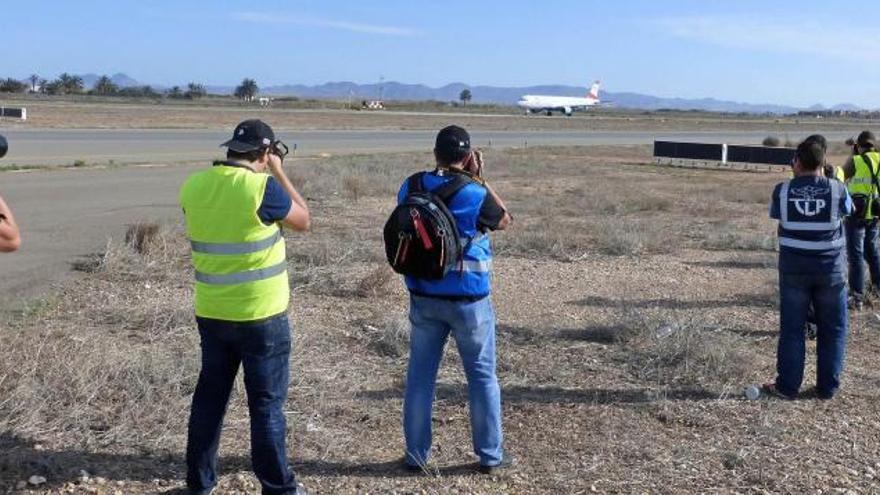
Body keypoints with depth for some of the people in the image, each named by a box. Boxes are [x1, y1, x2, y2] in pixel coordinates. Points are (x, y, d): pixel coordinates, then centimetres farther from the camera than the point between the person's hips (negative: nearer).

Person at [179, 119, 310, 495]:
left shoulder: (193, 186, -1)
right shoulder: (263, 187, -18)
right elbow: (303, 220, -2)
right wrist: (278, 172, 3)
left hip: (211, 314, 5)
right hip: (261, 317, -5)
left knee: (209, 397, 17)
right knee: (267, 404, 6)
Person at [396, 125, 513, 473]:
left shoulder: (411, 188, -3)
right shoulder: (474, 193, -15)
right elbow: (504, 222, 4)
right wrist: (479, 179, 2)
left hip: (423, 297, 3)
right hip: (469, 299, -3)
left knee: (420, 375, 12)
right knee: (482, 375, 11)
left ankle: (416, 453, 20)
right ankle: (490, 455, 20)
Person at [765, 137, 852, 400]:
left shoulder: (782, 190, -7)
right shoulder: (837, 189, -8)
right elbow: (847, 210, 12)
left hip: (793, 267, 0)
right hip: (830, 268, 0)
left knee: (791, 328, 8)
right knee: (832, 329, 13)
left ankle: (788, 385, 13)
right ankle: (827, 386, 19)